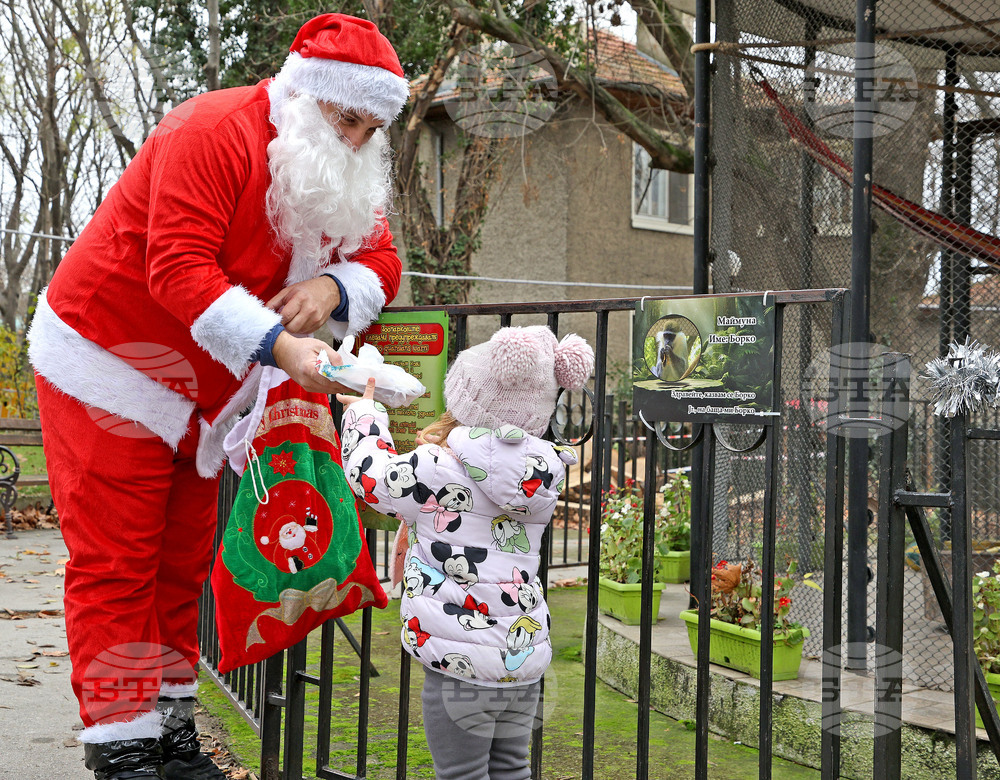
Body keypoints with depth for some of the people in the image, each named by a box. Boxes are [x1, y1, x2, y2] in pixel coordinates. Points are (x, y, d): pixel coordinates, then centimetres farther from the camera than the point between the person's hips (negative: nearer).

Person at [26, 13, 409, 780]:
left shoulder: (345, 171, 4)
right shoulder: (215, 133, -23)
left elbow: (379, 261, 2)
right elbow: (180, 266, -32)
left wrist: (333, 287, -22)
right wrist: (278, 346, -42)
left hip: (200, 394, 8)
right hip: (111, 366, -8)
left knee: (181, 564, 11)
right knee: (115, 564, -6)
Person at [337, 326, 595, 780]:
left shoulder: (443, 467, -15)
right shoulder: (540, 473, 5)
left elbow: (369, 474, 0)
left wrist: (362, 413, 16)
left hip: (464, 663, -6)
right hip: (525, 655, 7)